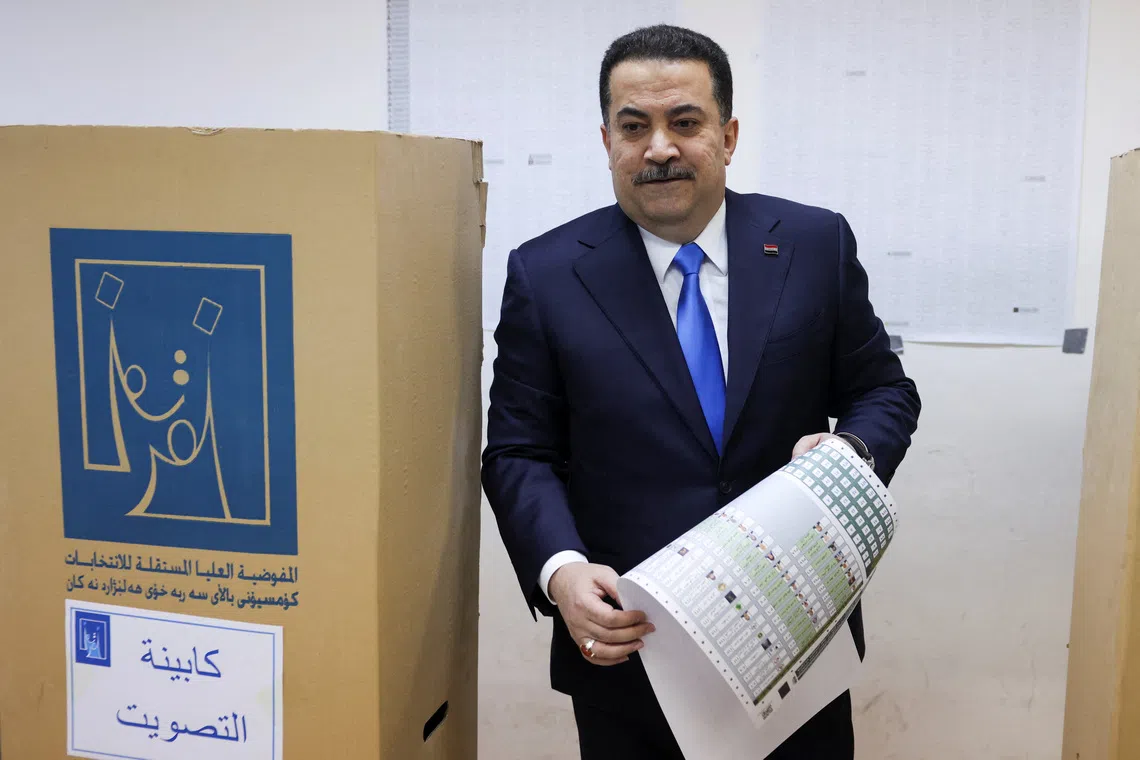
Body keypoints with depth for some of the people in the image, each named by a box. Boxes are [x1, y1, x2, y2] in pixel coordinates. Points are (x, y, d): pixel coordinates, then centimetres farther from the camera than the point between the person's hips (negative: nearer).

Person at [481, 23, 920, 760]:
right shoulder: (545, 274, -4)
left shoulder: (816, 244, -2)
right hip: (626, 646, -1)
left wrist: (851, 451, -16)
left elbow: (885, 390, 6)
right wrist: (560, 571, -19)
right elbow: (518, 453, -3)